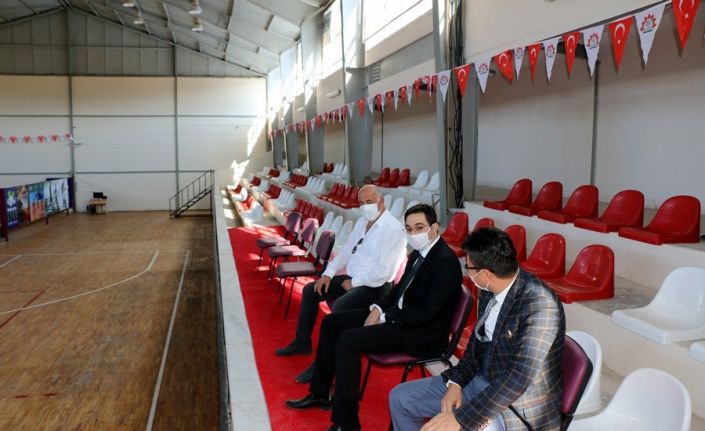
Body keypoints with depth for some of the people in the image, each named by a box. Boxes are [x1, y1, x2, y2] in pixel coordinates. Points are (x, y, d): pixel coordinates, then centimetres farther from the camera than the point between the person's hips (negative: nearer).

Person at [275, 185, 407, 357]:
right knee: (310, 291, 9)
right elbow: (345, 251, 18)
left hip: (375, 286, -9)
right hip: (352, 280, 9)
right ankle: (302, 342, 21)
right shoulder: (362, 225, 11)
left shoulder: (393, 229, -18)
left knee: (339, 306, -33)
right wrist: (328, 274, 3)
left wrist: (354, 283, -14)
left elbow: (383, 272, -24)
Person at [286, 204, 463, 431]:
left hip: (421, 332, -10)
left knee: (347, 341, -24)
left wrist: (384, 318, -15)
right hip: (397, 313, 10)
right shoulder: (418, 253, 6)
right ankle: (320, 393, 19)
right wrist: (378, 308, 0)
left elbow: (425, 313, -24)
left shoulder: (446, 262, -22)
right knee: (331, 322, 7)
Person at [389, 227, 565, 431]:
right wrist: (456, 381, -4)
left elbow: (519, 378, -31)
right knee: (400, 398, 6)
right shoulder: (490, 290, -3)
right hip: (481, 381, 8)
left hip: (519, 404, -8)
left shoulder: (540, 304, -27)